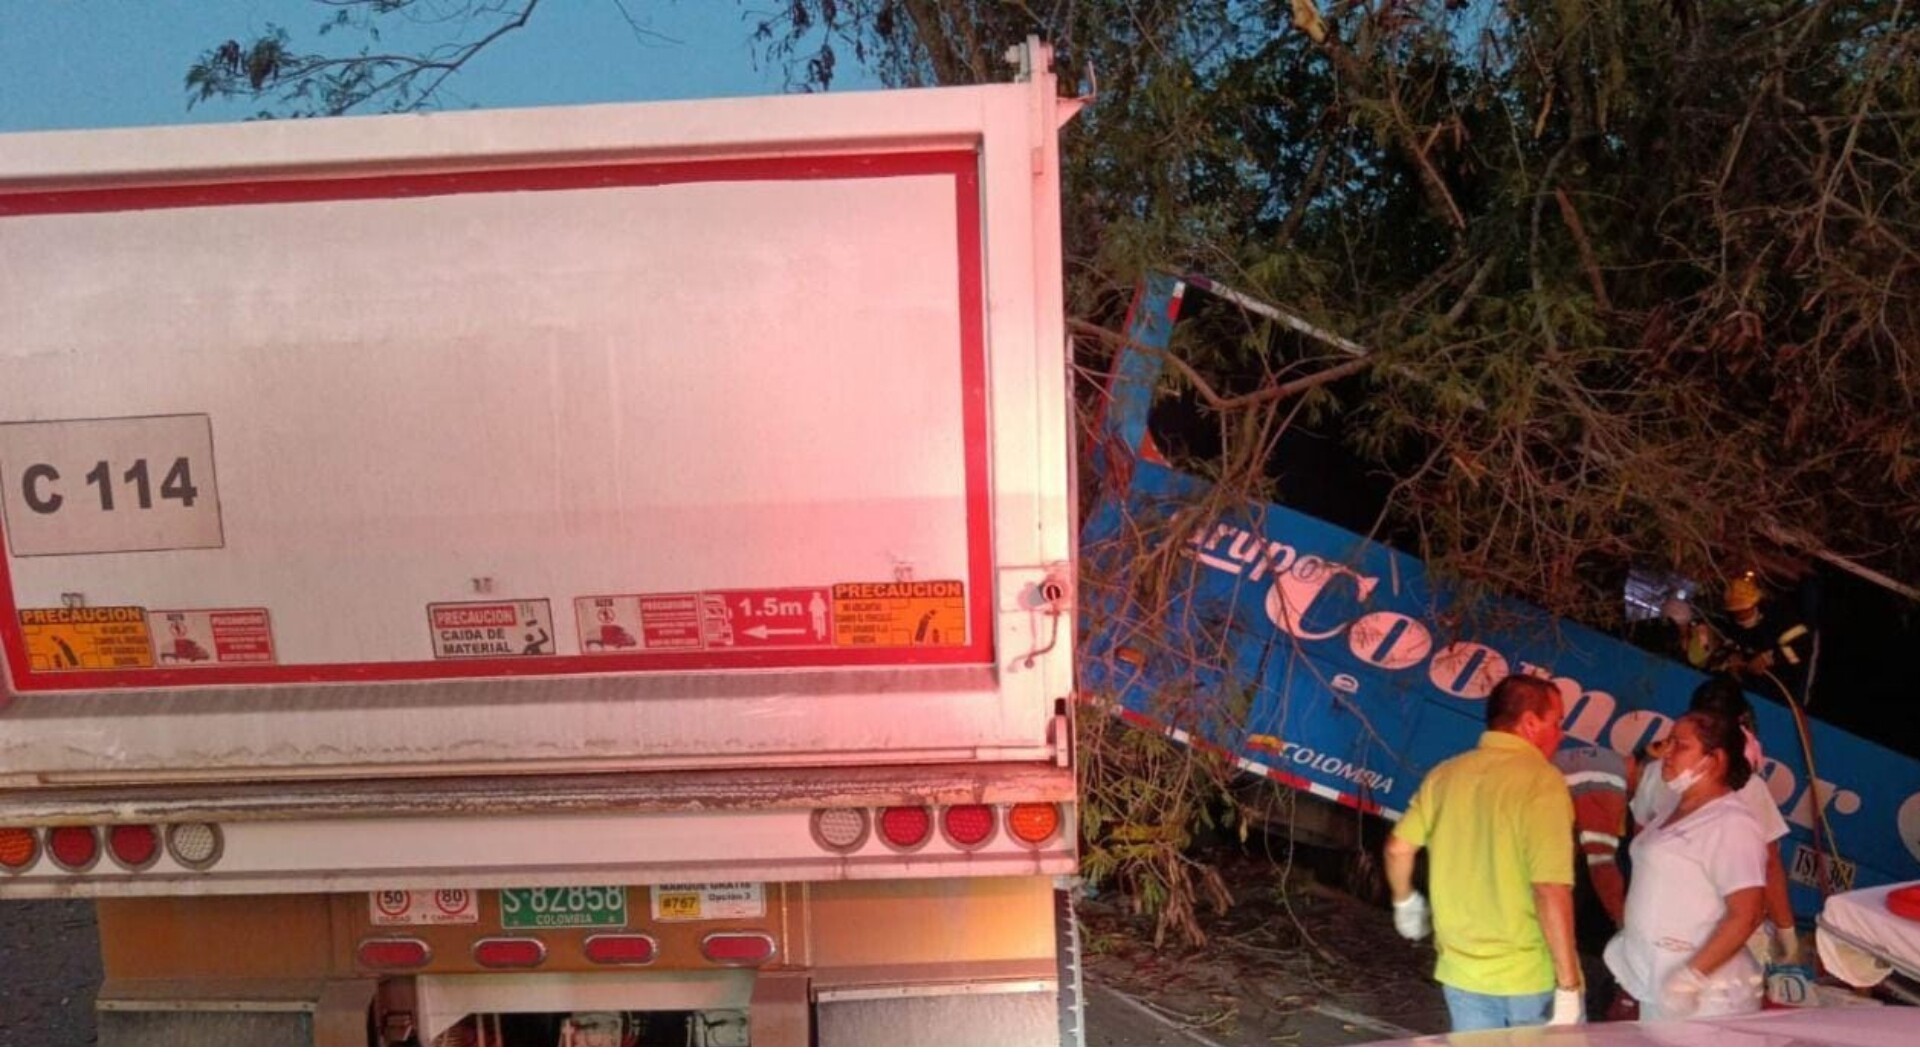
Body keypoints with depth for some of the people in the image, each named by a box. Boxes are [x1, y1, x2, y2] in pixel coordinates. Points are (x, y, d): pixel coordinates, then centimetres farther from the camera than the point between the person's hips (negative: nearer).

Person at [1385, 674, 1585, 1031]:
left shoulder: (1445, 774, 1)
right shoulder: (1541, 781, -17)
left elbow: (1398, 848, 7)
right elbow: (1551, 891, -24)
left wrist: (1406, 901, 26)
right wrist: (1569, 983, -20)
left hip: (1462, 973, 5)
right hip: (1535, 977, -5)